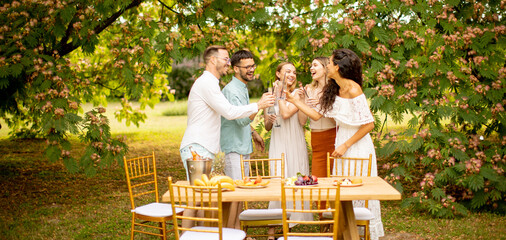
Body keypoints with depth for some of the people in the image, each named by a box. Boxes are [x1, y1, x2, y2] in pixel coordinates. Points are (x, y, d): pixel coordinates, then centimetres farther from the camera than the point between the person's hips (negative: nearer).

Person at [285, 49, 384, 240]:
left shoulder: (353, 90, -18)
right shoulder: (334, 90, 8)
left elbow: (369, 124, -19)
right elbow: (317, 115, 11)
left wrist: (345, 145, -16)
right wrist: (297, 102, 11)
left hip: (357, 145, -8)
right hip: (342, 142, 8)